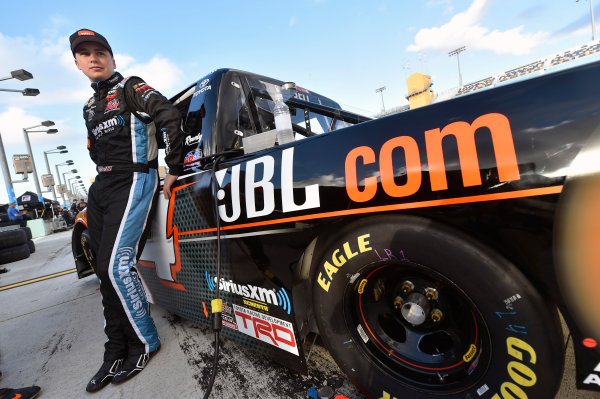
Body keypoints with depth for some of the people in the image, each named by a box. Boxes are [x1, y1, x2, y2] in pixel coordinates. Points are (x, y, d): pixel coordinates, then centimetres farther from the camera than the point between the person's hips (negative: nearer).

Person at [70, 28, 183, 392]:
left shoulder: (130, 88, 0)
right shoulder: (90, 108, 23)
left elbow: (171, 116, -15)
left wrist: (173, 169, -17)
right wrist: (104, 181, 18)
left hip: (133, 181, -8)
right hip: (101, 188, 8)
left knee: (117, 265, -18)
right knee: (106, 271, 6)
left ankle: (145, 343, 2)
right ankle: (117, 352, 19)